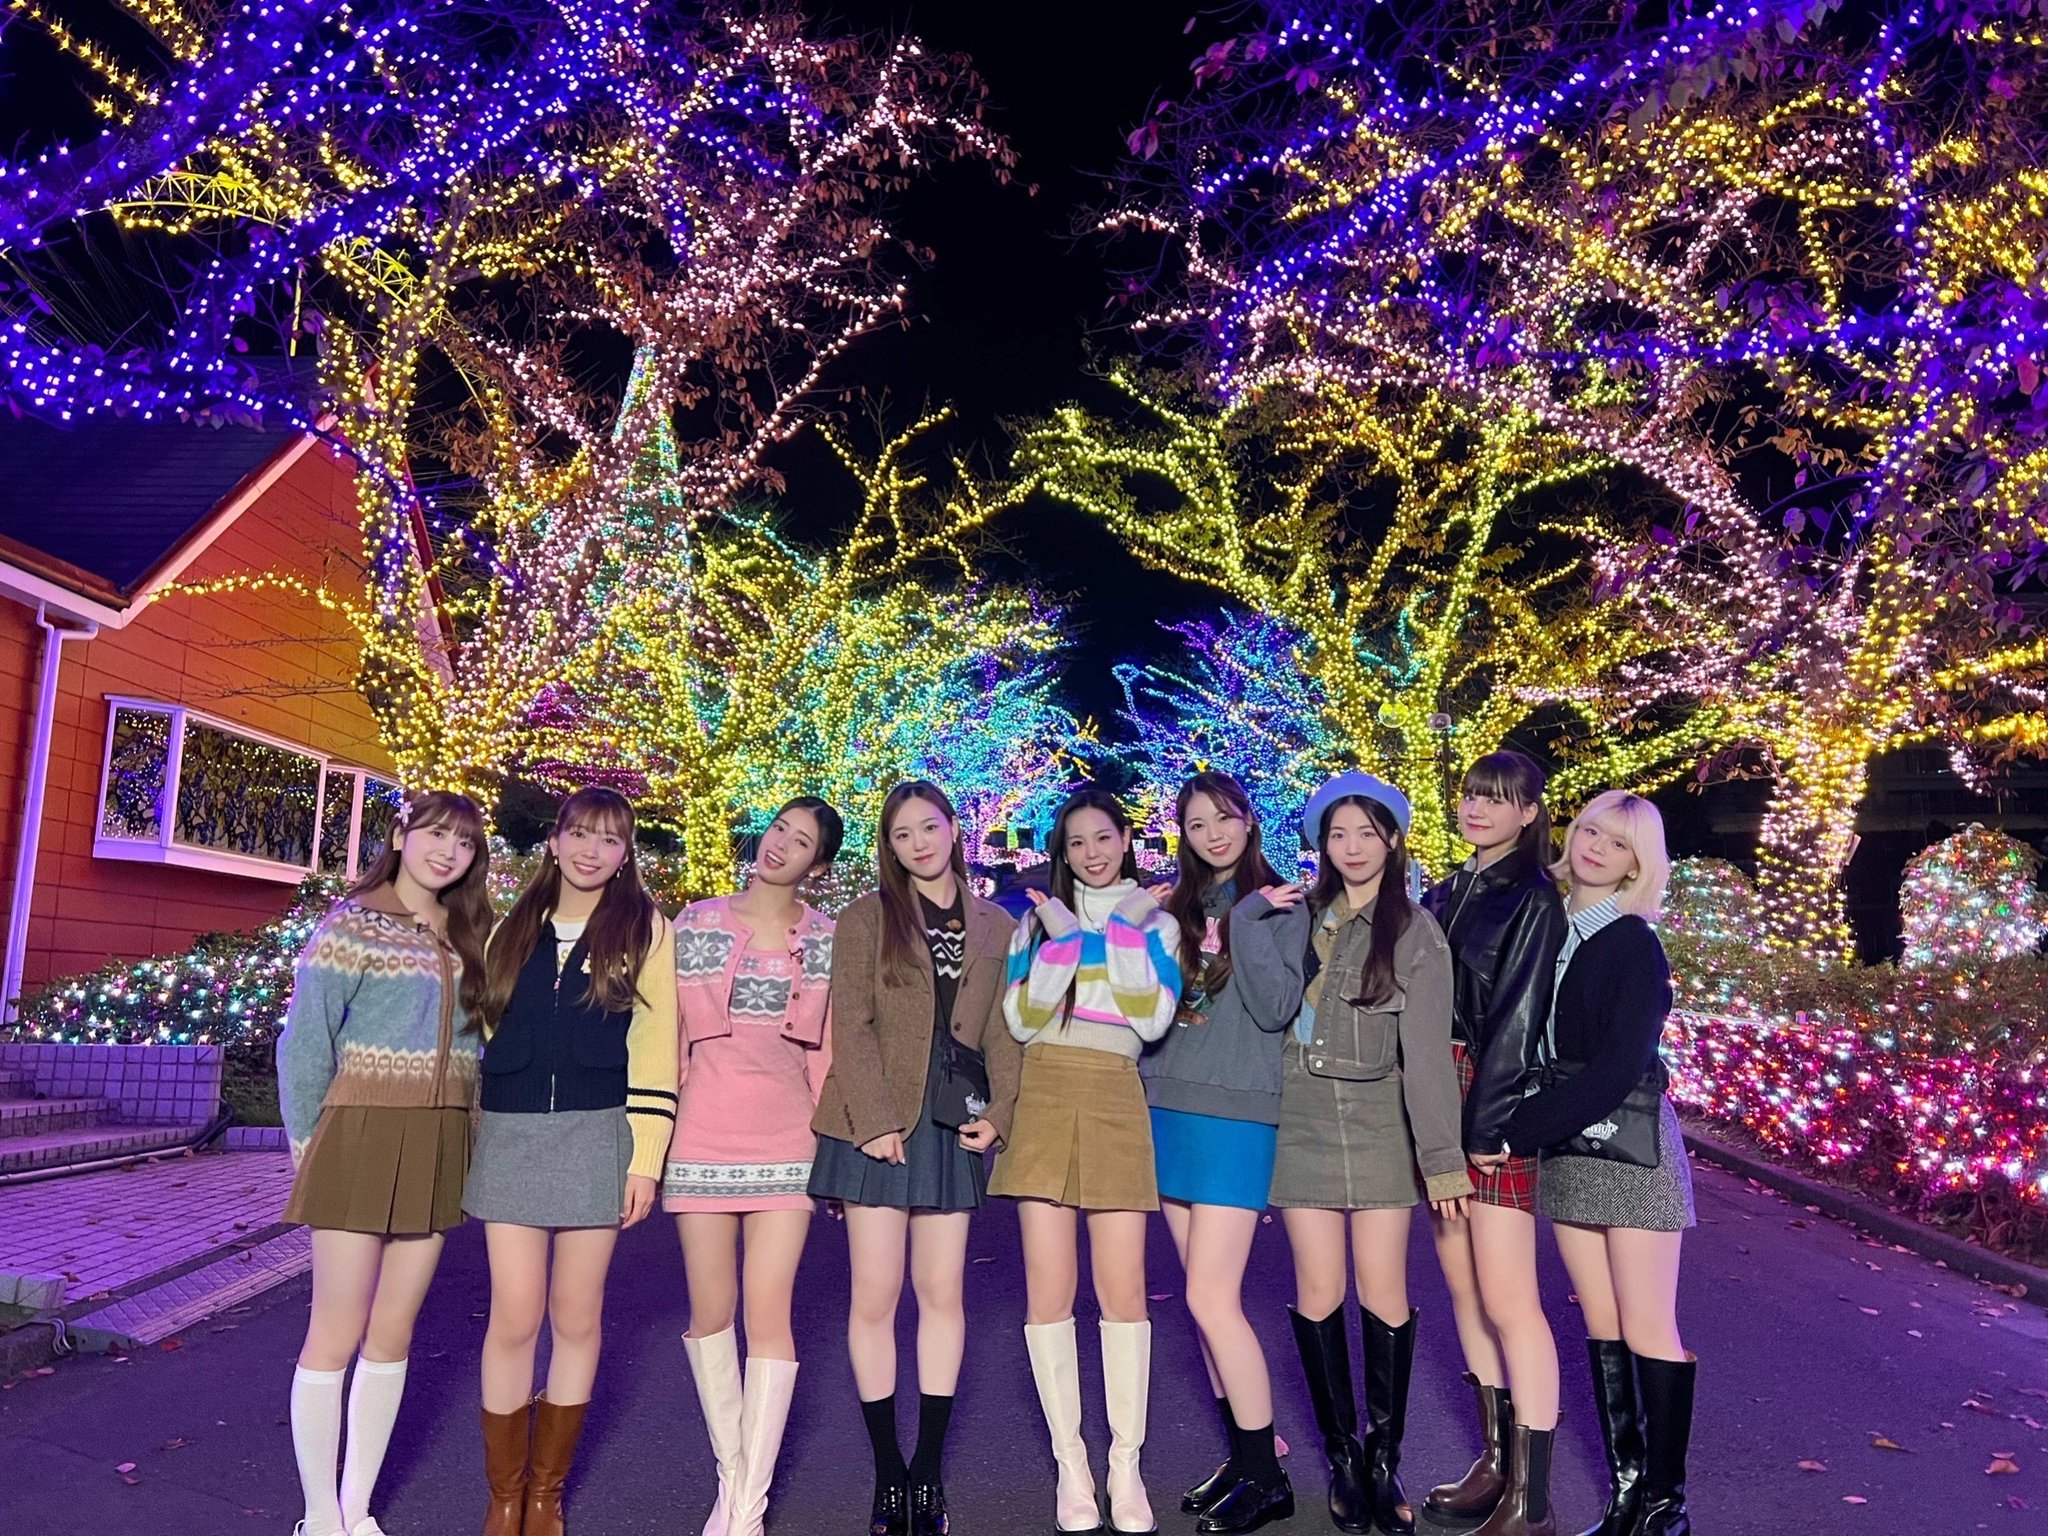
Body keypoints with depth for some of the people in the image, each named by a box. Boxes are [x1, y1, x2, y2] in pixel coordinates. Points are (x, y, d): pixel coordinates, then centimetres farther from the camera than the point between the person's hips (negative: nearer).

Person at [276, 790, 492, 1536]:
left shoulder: (466, 936, 11)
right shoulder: (352, 924, -7)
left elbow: (465, 1037, 11)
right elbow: (304, 1040, -8)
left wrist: (447, 1135, 3)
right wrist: (306, 1140, -7)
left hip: (438, 1146, 5)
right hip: (361, 1137, -5)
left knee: (393, 1334, 11)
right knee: (338, 1335, 2)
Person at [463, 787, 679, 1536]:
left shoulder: (644, 926, 1)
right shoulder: (513, 928, 11)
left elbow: (654, 1046, -3)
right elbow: (485, 1034, 14)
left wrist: (646, 1156, -8)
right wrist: (465, 1136, 10)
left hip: (595, 1137, -2)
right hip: (511, 1135, 2)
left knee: (576, 1317, 6)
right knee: (514, 1318, -1)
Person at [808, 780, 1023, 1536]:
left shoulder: (995, 928, 10)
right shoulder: (864, 919, 2)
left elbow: (1003, 1029, 8)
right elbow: (851, 1024, -5)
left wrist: (999, 1111, -6)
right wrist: (874, 1120, -14)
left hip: (953, 1124, 3)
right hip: (879, 1123, -2)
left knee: (942, 1294, 6)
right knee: (875, 1295, 0)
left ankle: (928, 1472, 17)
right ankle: (888, 1472, 13)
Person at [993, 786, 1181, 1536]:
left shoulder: (1153, 920, 11)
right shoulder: (1039, 918, 11)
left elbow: (1154, 1018, -3)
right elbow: (1021, 1018, 0)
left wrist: (1124, 934, -6)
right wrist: (1067, 940, -7)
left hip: (1117, 1103, 0)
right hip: (1044, 1099, 1)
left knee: (1123, 1288, -2)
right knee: (1049, 1287, -1)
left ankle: (1126, 1463, 10)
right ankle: (1070, 1463, 10)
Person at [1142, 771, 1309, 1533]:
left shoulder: (1278, 903, -3)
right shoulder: (1174, 906, 12)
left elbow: (1276, 1008, -14)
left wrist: (1249, 917, -19)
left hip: (1236, 1113, -6)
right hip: (1169, 1108, 6)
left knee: (1211, 1299, -7)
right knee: (1209, 1298, 10)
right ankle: (1245, 1455, 23)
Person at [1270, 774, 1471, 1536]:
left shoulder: (1416, 931, -4)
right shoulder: (1303, 918, 7)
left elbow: (1427, 1049, -9)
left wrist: (1442, 1155, -12)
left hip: (1380, 1123, -2)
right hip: (1305, 1121, 2)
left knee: (1383, 1293, 0)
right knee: (1318, 1293, 4)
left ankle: (1383, 1460, 15)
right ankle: (1341, 1457, 18)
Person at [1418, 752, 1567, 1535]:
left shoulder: (1532, 899, -7)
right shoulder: (1446, 895, 15)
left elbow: (1517, 1018, -14)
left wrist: (1487, 1124, -17)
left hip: (1495, 1108, -8)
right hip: (1438, 1103, 8)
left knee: (1508, 1302, -7)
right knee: (1464, 1292, 13)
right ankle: (1496, 1459, 24)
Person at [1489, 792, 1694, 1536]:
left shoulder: (1635, 946, -10)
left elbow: (1618, 1066, -17)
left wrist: (1515, 1132, -18)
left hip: (1630, 1146, -5)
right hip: (1565, 1148, 5)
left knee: (1646, 1330, 0)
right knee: (1600, 1327, 10)